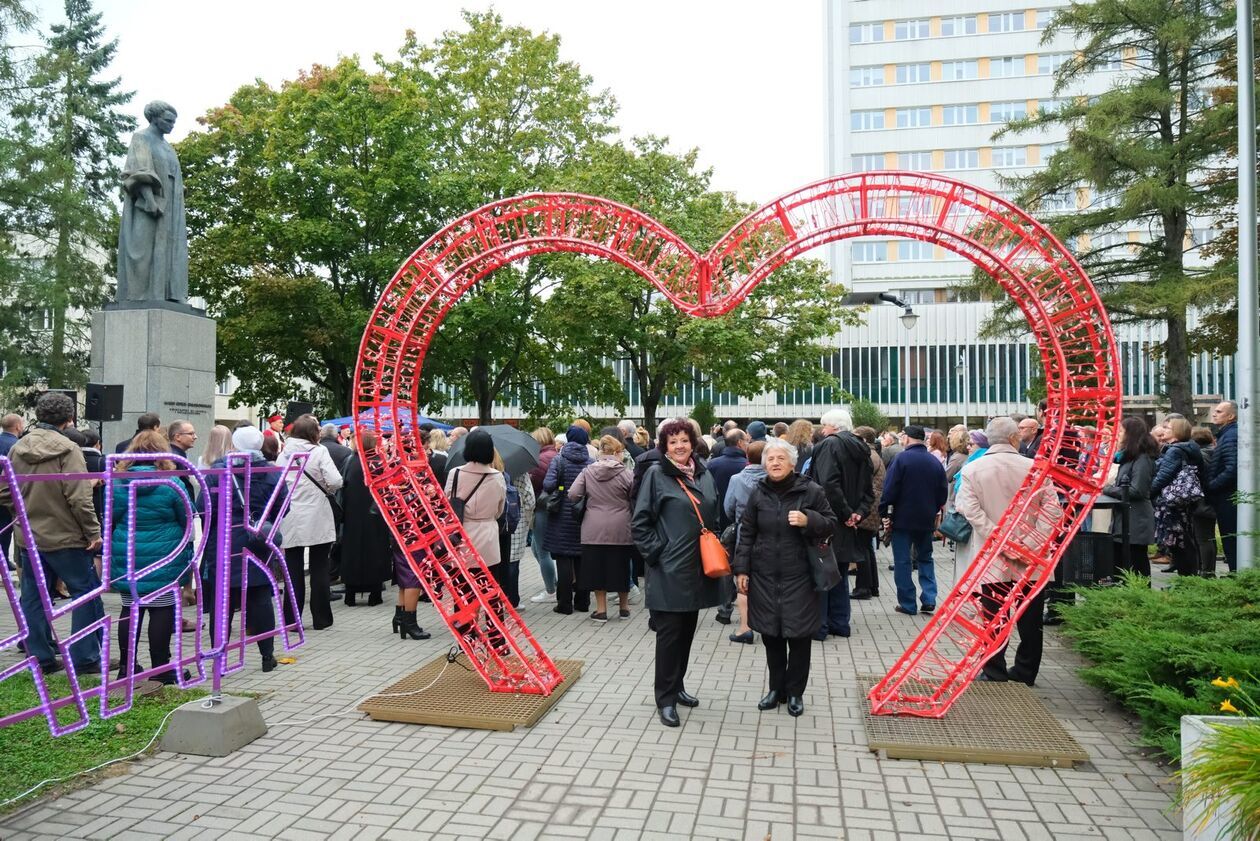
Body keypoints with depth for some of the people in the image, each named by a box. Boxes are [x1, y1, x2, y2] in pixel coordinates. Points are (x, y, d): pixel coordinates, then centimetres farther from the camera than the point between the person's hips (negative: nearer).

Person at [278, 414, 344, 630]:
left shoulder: (283, 454, 4)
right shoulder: (318, 451, -8)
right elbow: (335, 481, -17)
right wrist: (325, 489, 3)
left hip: (291, 522, 3)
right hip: (318, 521, -3)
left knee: (294, 570, 8)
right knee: (319, 569, 7)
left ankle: (292, 620, 11)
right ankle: (321, 619, 14)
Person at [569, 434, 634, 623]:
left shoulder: (587, 472, -2)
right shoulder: (627, 474, -7)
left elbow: (573, 494, -6)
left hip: (594, 529, 1)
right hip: (620, 530, -1)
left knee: (597, 566, 10)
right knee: (620, 566, 12)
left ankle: (601, 609, 13)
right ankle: (624, 607, 25)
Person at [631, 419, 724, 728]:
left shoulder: (704, 475, 9)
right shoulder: (656, 474, -8)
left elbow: (714, 518, 19)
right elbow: (640, 522, -8)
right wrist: (656, 552, -13)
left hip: (697, 568, 6)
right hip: (670, 570, -6)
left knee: (687, 630, 16)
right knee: (670, 632, 1)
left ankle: (677, 685, 31)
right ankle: (665, 697, 12)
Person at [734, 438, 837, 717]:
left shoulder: (811, 490, -5)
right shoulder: (758, 493, 2)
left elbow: (831, 524, 1)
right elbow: (747, 534, 6)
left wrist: (809, 520, -20)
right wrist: (741, 569, 2)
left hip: (799, 577, -2)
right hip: (764, 577, 2)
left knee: (798, 636, 5)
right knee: (771, 635, 10)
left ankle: (795, 692, 23)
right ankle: (776, 688, 26)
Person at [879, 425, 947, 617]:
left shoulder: (902, 458, -12)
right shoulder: (935, 462, 4)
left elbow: (889, 489, -15)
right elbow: (943, 493, 8)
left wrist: (884, 514, -7)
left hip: (903, 518, -5)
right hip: (926, 520, 5)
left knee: (902, 561, 3)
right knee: (925, 558, 18)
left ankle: (907, 604, 6)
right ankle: (929, 599, 8)